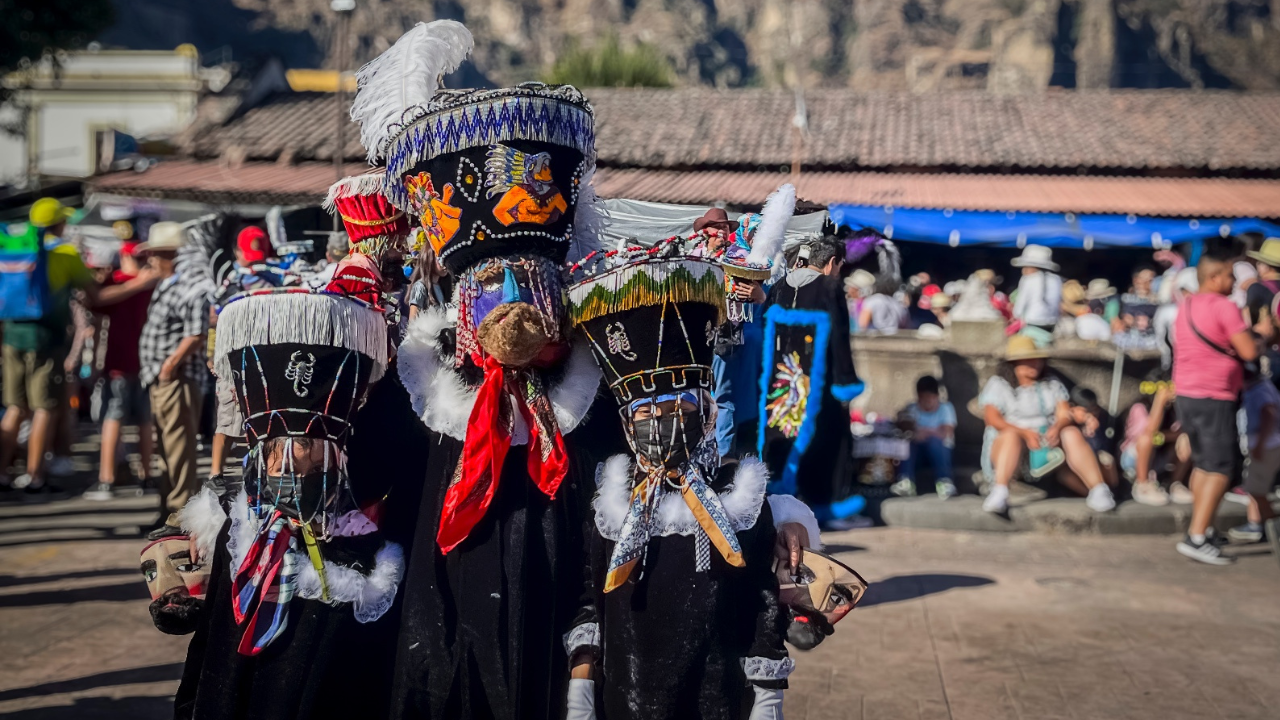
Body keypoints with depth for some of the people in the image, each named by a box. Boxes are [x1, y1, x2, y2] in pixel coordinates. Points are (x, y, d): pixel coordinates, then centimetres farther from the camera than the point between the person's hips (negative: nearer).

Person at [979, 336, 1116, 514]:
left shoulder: (1053, 384, 17)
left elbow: (1065, 415, 3)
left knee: (1072, 433, -25)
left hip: (1049, 446, 3)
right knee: (1011, 435, -36)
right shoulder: (998, 384, 5)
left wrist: (1056, 428, -23)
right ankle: (998, 493, -56)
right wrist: (1025, 433, -25)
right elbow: (992, 418, -10)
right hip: (1009, 444, -3)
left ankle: (1098, 490, -39)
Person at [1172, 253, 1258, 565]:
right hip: (1214, 397, -9)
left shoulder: (1185, 306, 13)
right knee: (1221, 469, -7)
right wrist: (1251, 335, 3)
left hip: (1186, 394, 9)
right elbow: (1249, 352, -16)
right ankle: (1196, 538, -15)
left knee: (1203, 465, 18)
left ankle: (1199, 530, 23)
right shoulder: (1224, 306, -13)